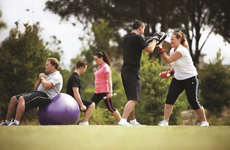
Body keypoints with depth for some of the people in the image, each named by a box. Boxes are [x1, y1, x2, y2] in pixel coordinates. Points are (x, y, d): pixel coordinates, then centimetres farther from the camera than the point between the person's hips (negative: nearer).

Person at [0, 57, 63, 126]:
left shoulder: (57, 76, -3)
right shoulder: (49, 76, 28)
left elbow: (47, 85, -23)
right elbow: (36, 88, 26)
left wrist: (42, 78, -3)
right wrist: (39, 79, 9)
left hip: (45, 96, -10)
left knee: (22, 99, -32)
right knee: (14, 99, -2)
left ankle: (16, 122, -38)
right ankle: (7, 122, -3)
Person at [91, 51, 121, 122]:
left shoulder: (106, 67, -9)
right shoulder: (99, 67, 17)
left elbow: (109, 80, -16)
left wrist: (110, 92, -22)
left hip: (105, 92, -9)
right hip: (98, 92, 9)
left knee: (111, 108, -8)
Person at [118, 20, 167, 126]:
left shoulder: (126, 38, 16)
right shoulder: (137, 38, -10)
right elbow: (150, 49, -8)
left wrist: (149, 41, 30)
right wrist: (155, 39, 8)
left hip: (124, 71, 9)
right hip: (132, 71, -9)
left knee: (131, 98, 19)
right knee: (134, 99, -13)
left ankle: (133, 121, 24)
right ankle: (123, 121, -25)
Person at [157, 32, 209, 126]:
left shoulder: (181, 50, -23)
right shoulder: (172, 50, 5)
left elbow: (168, 60, -30)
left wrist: (160, 49, -31)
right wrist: (171, 71, 3)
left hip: (190, 79, -8)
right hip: (178, 79, 8)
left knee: (193, 101, -7)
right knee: (170, 97, -8)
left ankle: (204, 121, 10)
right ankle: (165, 121, -7)